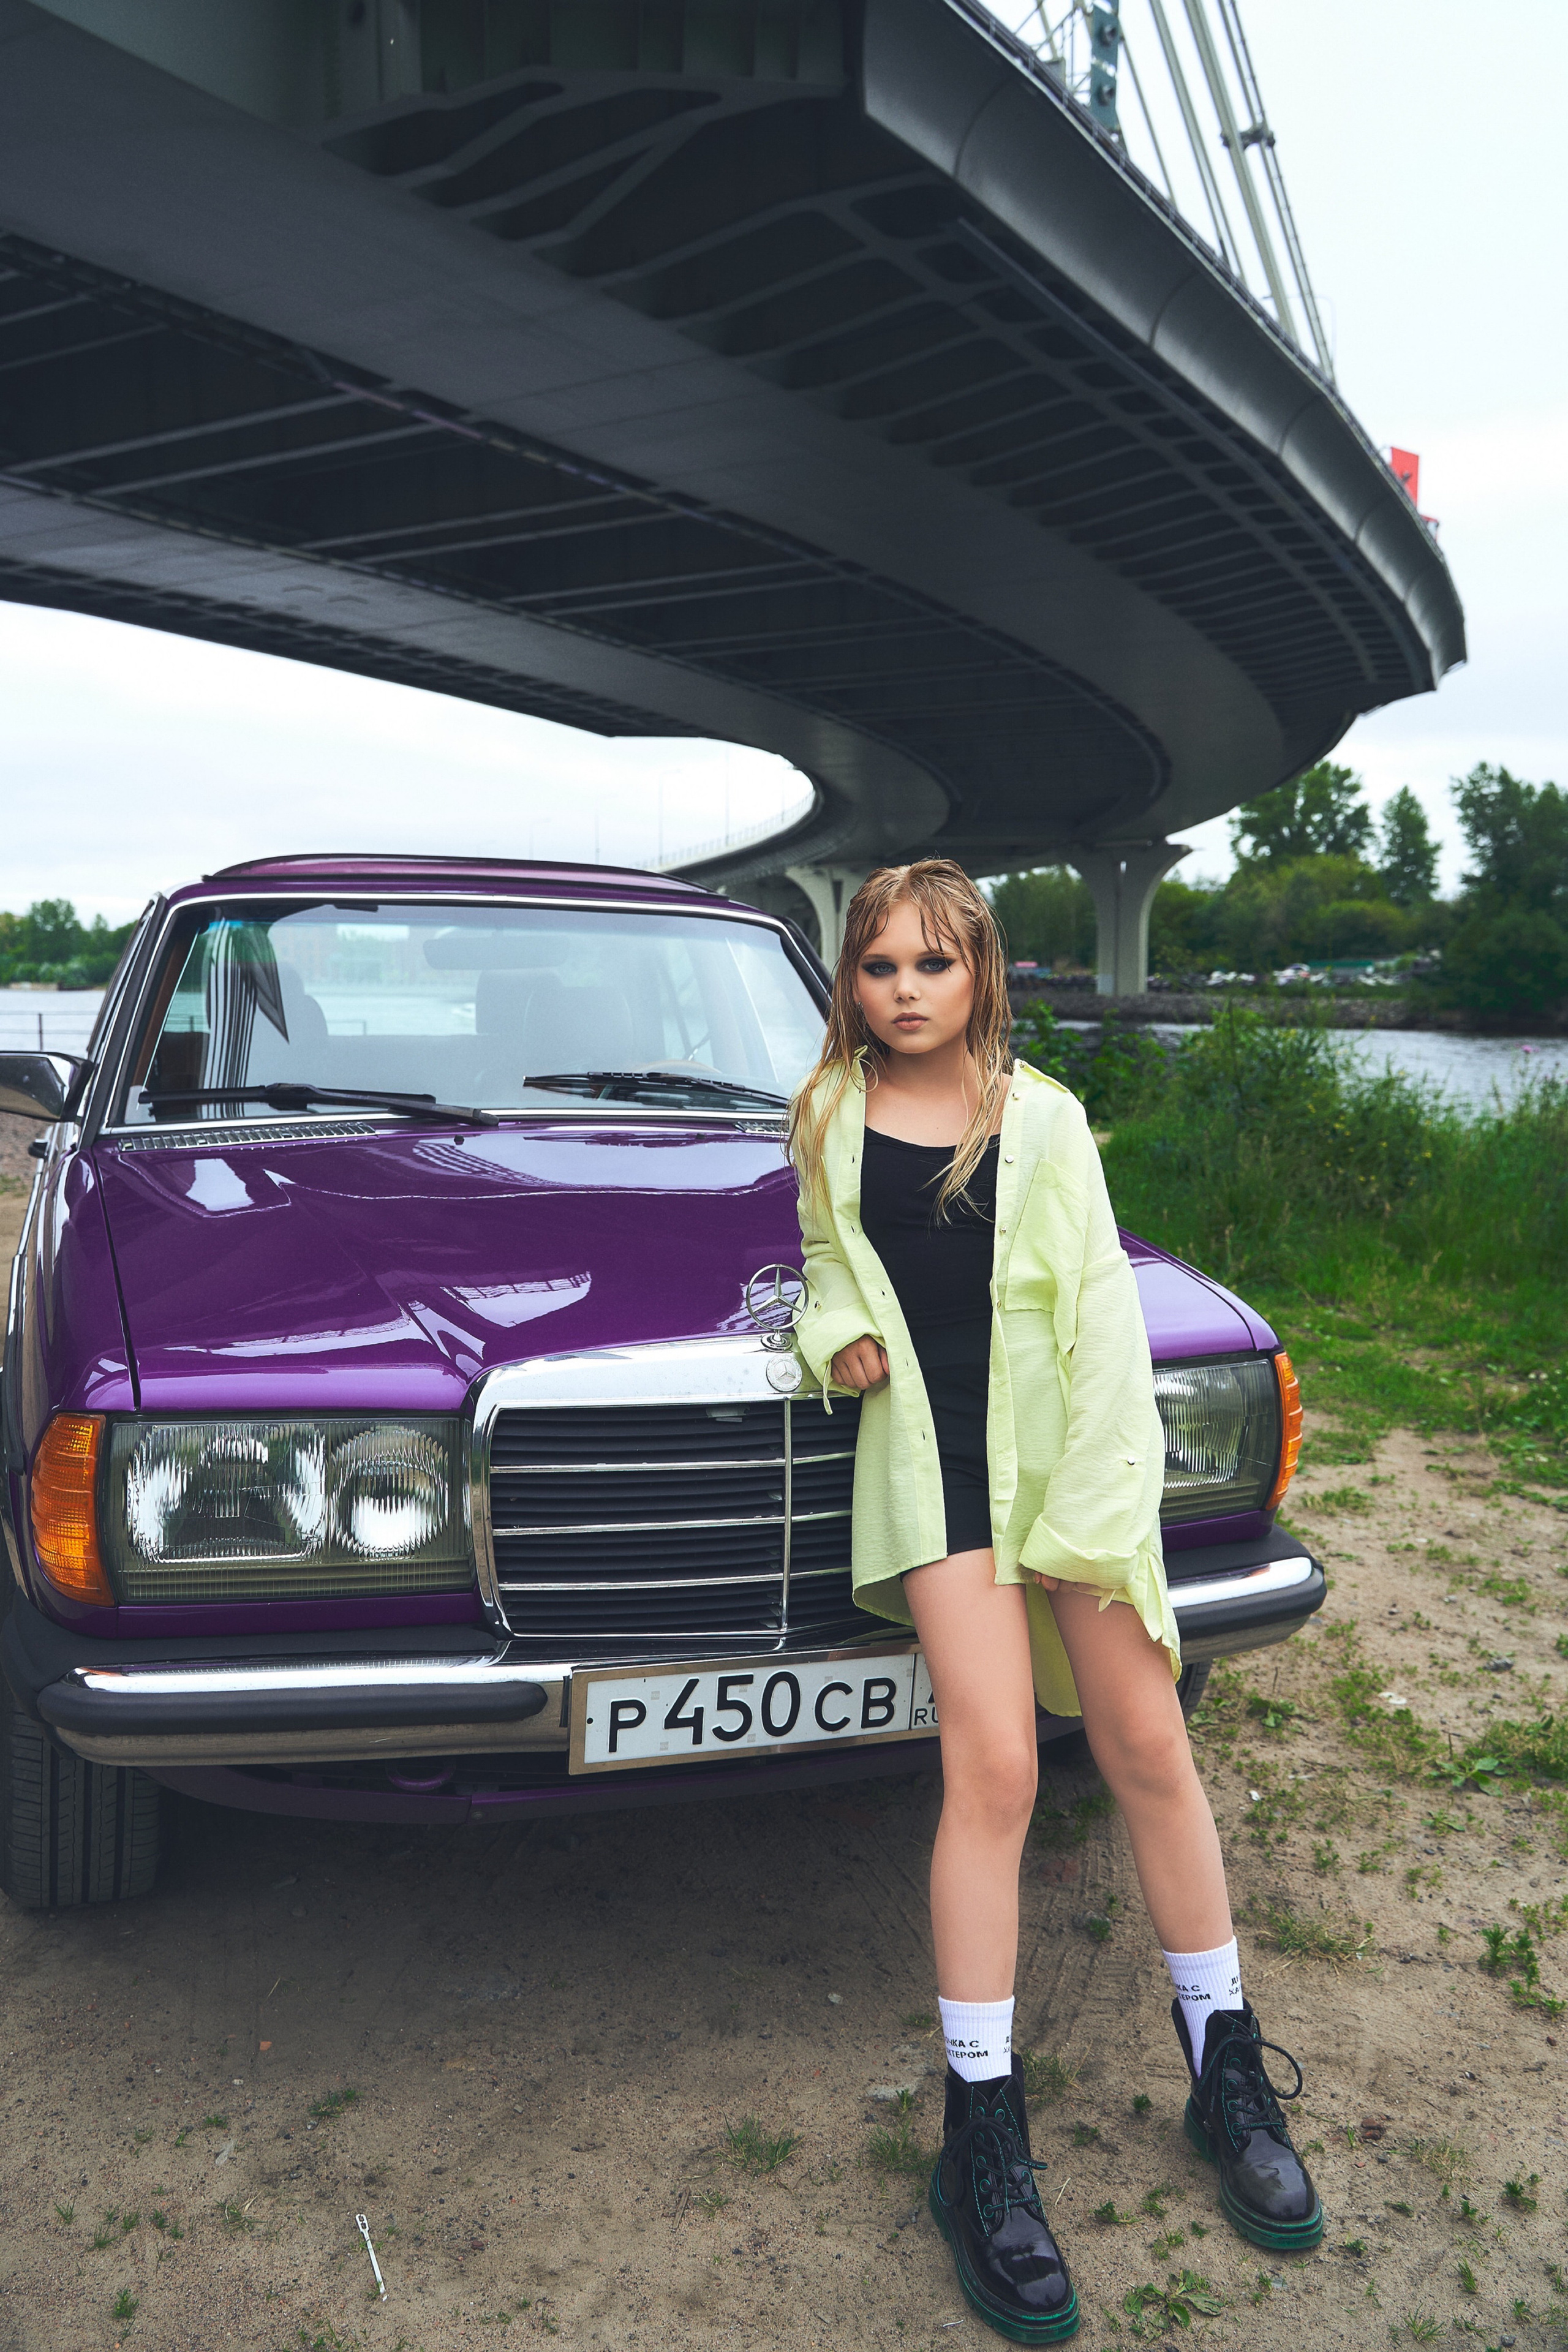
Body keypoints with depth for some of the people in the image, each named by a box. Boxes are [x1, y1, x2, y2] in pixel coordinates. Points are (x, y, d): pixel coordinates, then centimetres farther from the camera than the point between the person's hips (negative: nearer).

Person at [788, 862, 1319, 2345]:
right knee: (992, 1767, -12)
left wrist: (1096, 1498, -9)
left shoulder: (1043, 1116, 7)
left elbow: (1101, 1303, 1)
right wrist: (842, 1334, -2)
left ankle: (1227, 2073, 24)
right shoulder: (830, 1118, 10)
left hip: (1064, 1444, 1)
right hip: (932, 1456, -1)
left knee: (1145, 1748, 4)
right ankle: (981, 2141, 0)